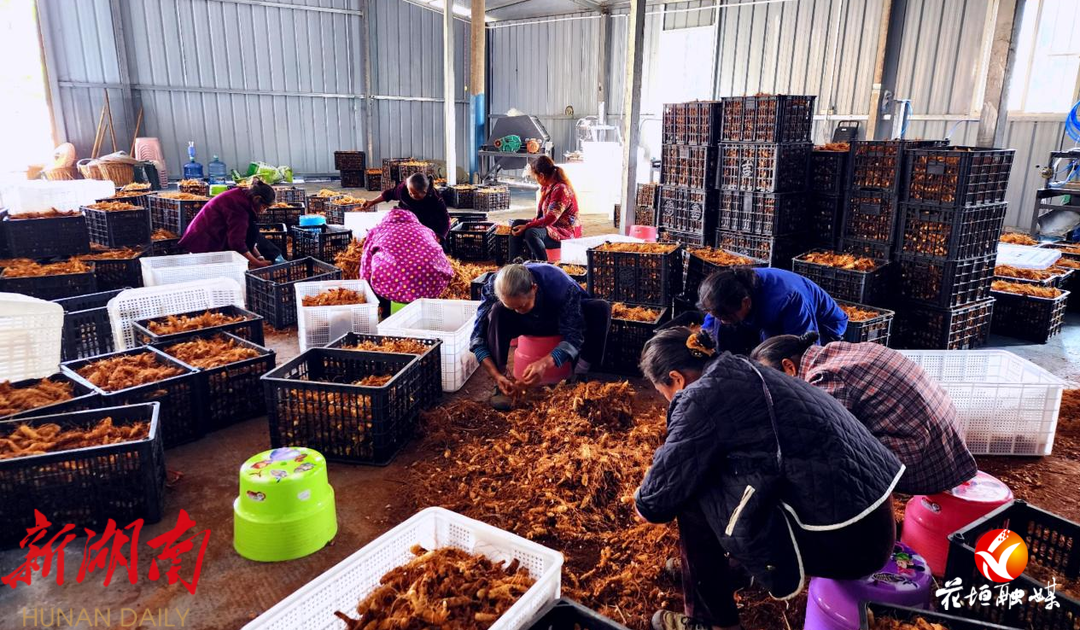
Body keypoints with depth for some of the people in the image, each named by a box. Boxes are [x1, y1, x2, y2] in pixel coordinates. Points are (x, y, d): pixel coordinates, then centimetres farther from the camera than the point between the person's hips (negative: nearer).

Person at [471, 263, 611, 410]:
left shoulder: (559, 285, -39)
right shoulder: (493, 288, -33)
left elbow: (573, 337, -36)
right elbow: (478, 339, -29)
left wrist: (545, 363, -52)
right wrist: (497, 376, -41)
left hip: (562, 320, -1)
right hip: (526, 324, 1)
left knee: (601, 308, -31)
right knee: (496, 312, -32)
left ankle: (580, 378, -23)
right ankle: (501, 386, -23)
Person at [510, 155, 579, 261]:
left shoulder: (561, 189, -20)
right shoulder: (546, 187, 10)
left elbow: (551, 218, -26)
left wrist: (527, 226, -27)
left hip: (565, 233, -10)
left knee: (531, 233, -34)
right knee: (516, 224, -1)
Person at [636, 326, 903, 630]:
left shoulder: (703, 396, -13)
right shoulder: (743, 374, 12)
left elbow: (658, 500, -8)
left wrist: (644, 503, 15)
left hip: (842, 540, -9)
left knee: (691, 496, -1)